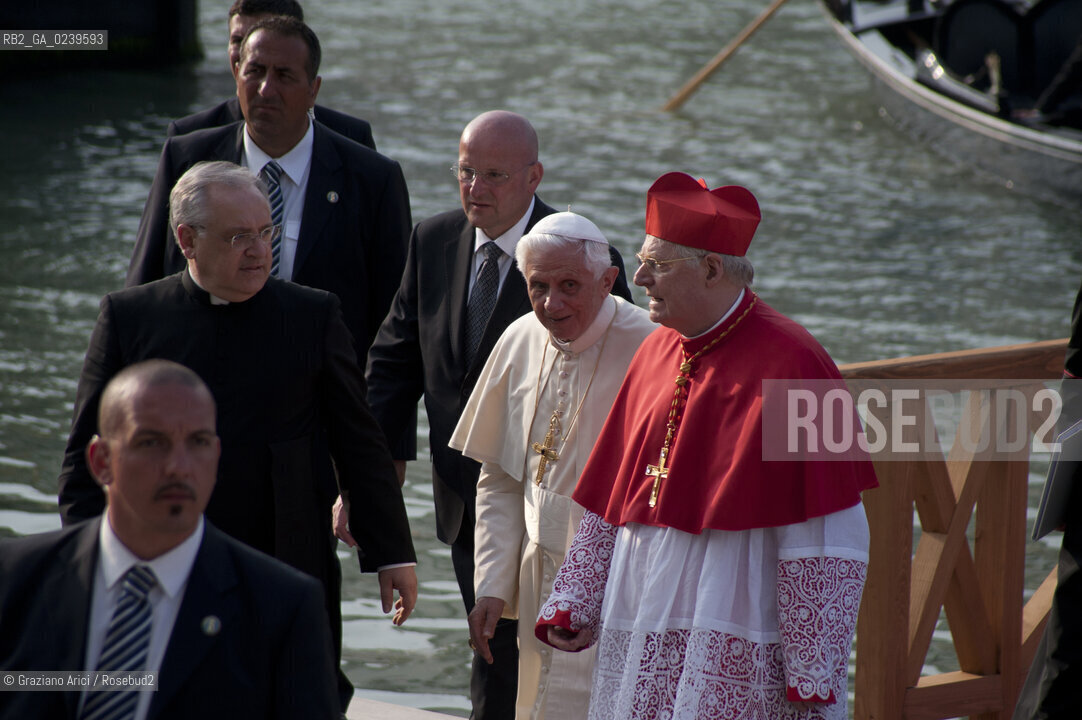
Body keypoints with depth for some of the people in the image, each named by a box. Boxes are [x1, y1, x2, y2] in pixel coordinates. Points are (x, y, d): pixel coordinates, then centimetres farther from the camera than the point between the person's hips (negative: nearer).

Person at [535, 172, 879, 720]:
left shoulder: (787, 364, -12)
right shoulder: (656, 354, 10)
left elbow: (828, 541, -15)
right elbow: (609, 503, 16)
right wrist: (574, 606, 8)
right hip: (641, 636, 7)